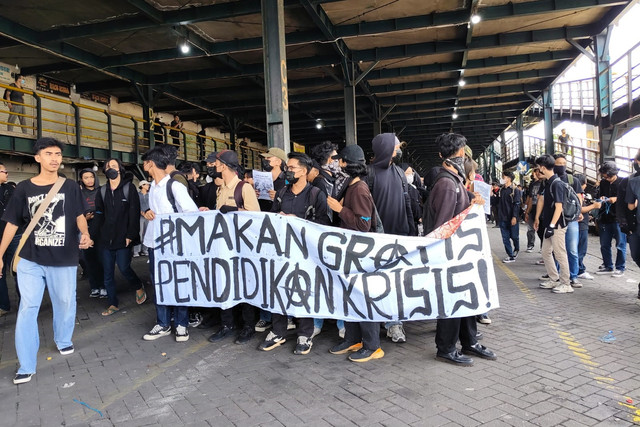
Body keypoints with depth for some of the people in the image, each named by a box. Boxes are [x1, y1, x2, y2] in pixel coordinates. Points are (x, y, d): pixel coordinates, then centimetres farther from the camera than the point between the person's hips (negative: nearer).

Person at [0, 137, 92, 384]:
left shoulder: (70, 187, -1)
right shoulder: (24, 188, 1)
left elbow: (79, 215, 1)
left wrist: (85, 234, -21)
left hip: (64, 259, 0)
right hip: (30, 260, 0)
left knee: (65, 303, 13)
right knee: (27, 308, -1)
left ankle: (63, 340, 40)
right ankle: (26, 366, 7)